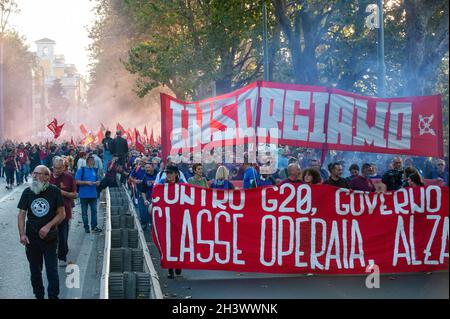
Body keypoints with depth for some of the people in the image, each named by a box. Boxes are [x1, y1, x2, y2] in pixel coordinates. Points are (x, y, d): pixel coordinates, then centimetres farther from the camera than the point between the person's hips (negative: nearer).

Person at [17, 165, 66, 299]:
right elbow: (22, 214, 0)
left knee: (52, 270, -2)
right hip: (32, 238, 3)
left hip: (50, 238, -3)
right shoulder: (27, 192, 0)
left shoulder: (54, 191, -7)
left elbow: (61, 214, -5)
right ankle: (39, 295, 26)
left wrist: (48, 226, -17)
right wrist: (22, 234, -10)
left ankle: (53, 296, 8)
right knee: (35, 270, 12)